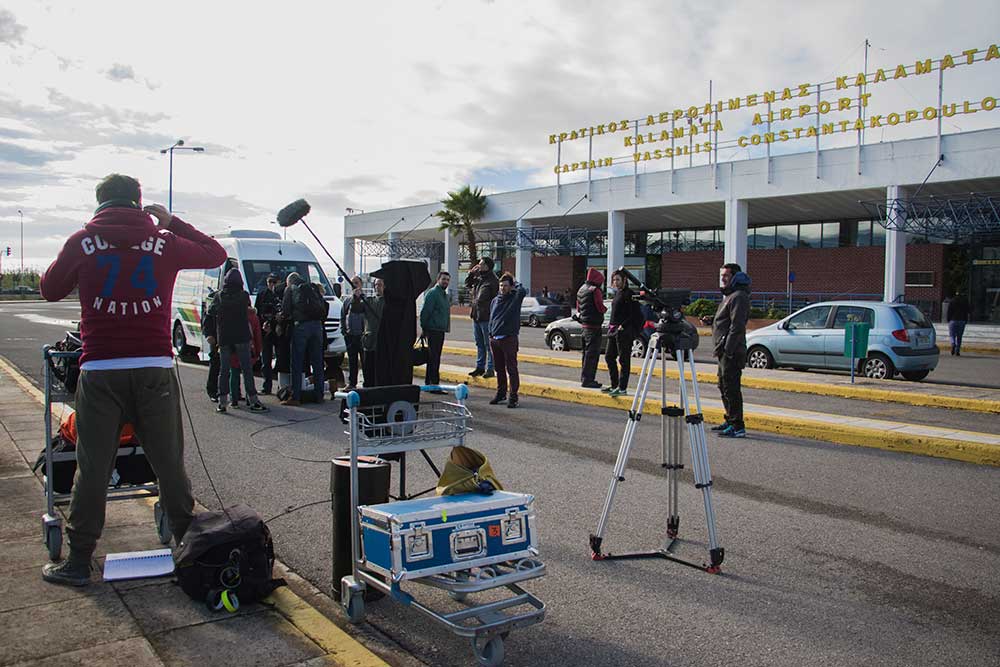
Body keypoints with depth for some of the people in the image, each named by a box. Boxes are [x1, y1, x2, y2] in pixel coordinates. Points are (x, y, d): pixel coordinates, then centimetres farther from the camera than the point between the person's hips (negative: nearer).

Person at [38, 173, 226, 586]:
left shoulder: (82, 242, 2)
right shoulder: (164, 241, 3)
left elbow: (49, 290, 15)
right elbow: (216, 255, 18)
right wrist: (172, 222, 20)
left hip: (100, 371, 0)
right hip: (154, 369, 1)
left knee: (93, 468, 8)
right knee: (169, 463, 11)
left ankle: (78, 562, 16)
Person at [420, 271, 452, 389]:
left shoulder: (445, 295, 18)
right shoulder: (432, 293, -11)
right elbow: (425, 312, -16)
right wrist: (424, 328, -15)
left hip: (441, 331, 9)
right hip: (433, 330, -9)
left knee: (434, 358, 13)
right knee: (434, 358, -9)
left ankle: (429, 383, 20)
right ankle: (434, 383, -8)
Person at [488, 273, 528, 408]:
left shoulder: (515, 298, -4)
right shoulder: (495, 300, 13)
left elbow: (523, 291, -27)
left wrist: (515, 285, -8)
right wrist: (491, 335, 12)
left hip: (509, 339, -6)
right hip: (495, 340, 6)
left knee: (511, 369, -5)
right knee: (499, 369, 14)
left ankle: (513, 397, -2)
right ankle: (501, 394, 25)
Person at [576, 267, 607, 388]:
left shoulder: (581, 289, 14)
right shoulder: (595, 290, -15)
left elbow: (578, 308, 19)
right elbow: (600, 308, -15)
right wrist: (605, 308, 4)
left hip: (584, 324, 9)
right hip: (594, 325, -9)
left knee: (587, 351, 17)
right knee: (592, 352, -6)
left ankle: (584, 378, 23)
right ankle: (587, 379, -5)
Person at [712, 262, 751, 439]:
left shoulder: (738, 297, -13)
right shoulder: (728, 296, 21)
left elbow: (737, 326, -21)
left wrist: (728, 349, -23)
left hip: (732, 352, -11)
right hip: (725, 351, 11)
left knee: (731, 388, -11)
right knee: (724, 386, 18)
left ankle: (738, 427, -9)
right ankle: (730, 420, 28)